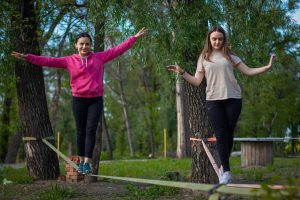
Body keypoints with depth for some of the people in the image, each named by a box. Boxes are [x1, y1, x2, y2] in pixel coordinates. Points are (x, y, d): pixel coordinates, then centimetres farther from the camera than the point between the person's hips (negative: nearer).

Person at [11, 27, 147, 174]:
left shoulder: (99, 57, 6)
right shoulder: (69, 61, 3)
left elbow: (118, 50, 6)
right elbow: (48, 61, -1)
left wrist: (134, 38, 2)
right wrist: (26, 57, -8)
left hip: (96, 100, 0)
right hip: (78, 100, 0)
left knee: (91, 131, -7)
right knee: (81, 132, 7)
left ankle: (87, 163, -6)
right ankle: (81, 161, 19)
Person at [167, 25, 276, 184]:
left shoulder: (230, 56, 11)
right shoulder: (204, 58, 11)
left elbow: (248, 71, 8)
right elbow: (197, 81, 8)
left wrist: (267, 67, -4)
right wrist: (182, 73, -4)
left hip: (233, 99, 1)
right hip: (213, 100, 0)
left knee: (229, 134, 5)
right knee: (220, 135, -4)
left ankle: (224, 166, 20)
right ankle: (226, 170, -1)